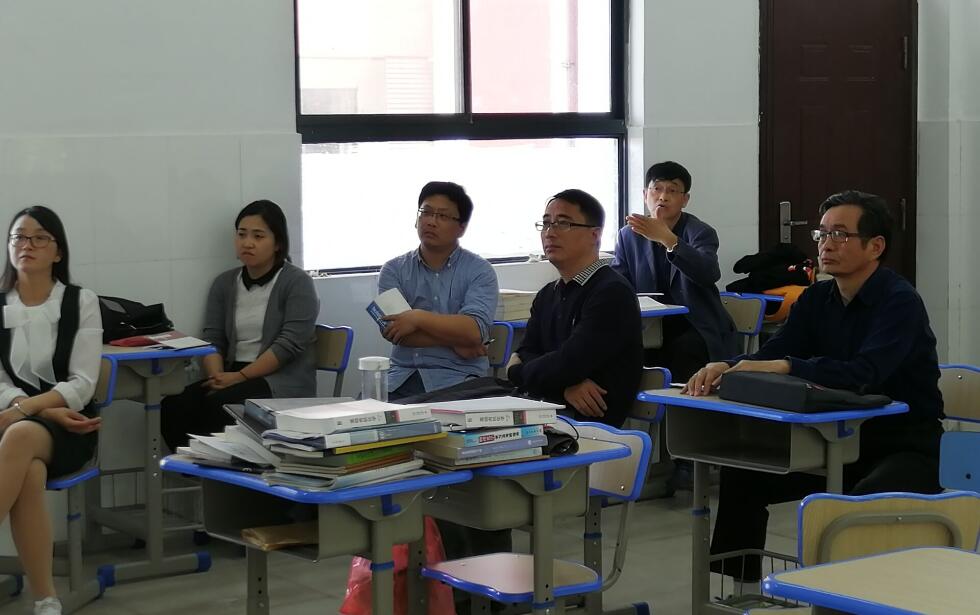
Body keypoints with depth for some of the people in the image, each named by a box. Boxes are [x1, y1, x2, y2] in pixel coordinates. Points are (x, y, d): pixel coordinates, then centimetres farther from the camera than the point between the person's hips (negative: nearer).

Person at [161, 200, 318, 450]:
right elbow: (212, 340, 8)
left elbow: (289, 344, -12)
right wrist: (217, 377, -13)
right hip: (233, 376, 5)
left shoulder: (297, 283, -2)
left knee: (218, 405, -33)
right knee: (174, 406, -24)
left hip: (282, 380, -5)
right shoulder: (224, 283, 15)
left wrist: (239, 377, -18)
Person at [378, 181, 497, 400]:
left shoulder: (480, 271, 4)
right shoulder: (394, 270, 11)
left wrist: (418, 318, -15)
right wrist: (454, 341, -9)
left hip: (457, 379, -2)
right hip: (401, 377, 2)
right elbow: (391, 330, -4)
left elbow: (474, 330, -12)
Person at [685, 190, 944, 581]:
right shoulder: (817, 299, 6)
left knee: (863, 502, -37)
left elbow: (865, 373, -33)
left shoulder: (900, 302, -17)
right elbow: (769, 355, -2)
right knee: (742, 475, -5)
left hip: (905, 446, -7)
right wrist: (724, 368, -24)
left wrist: (785, 367, -42)